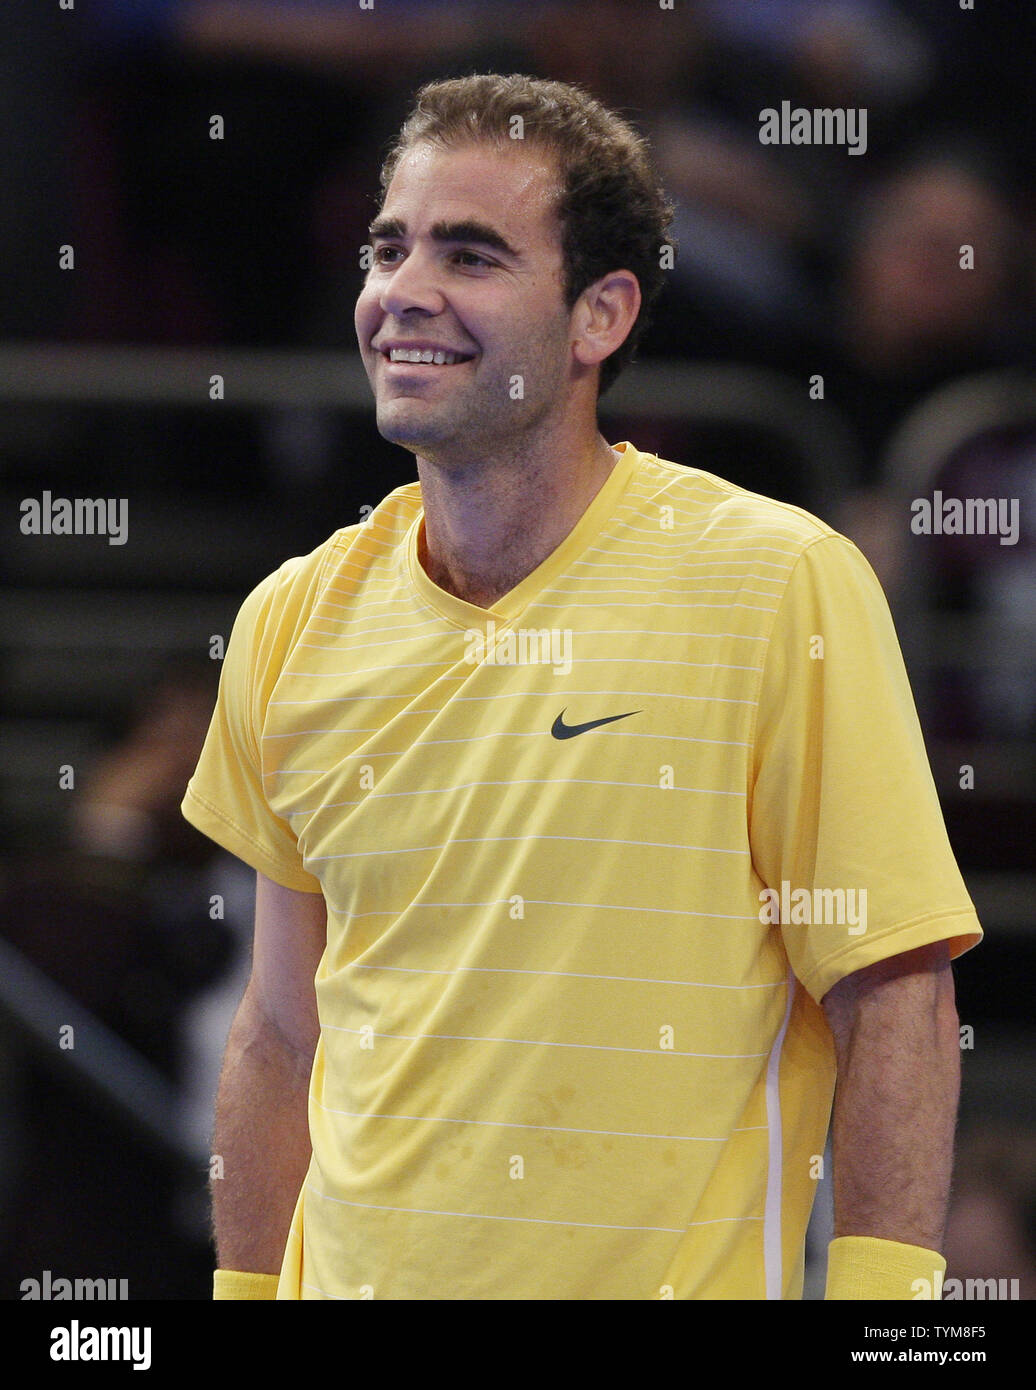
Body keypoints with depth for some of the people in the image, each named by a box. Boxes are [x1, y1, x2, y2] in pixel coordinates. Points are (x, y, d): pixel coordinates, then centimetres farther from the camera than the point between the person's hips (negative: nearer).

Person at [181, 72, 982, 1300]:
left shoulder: (781, 587, -11)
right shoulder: (294, 622, 4)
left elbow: (895, 1007, -11)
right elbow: (282, 1038, 12)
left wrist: (877, 1293, -18)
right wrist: (242, 1293, 8)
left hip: (673, 1276, -4)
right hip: (352, 1275, 4)